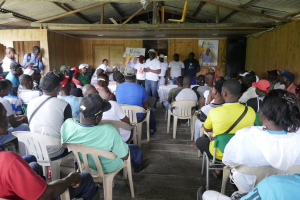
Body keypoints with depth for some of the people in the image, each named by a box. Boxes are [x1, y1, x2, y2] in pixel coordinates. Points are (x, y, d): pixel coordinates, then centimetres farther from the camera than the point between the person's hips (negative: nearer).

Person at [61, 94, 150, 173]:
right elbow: (124, 156, -26)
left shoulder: (67, 125, -28)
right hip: (107, 168, -4)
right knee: (135, 149, 21)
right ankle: (138, 167, 54)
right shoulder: (108, 131, -43)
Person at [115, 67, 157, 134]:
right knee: (150, 111, 26)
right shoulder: (141, 88, -16)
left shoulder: (118, 88, -6)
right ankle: (152, 130, 42)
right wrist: (146, 109, 19)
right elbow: (145, 105, -4)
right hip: (137, 118, -3)